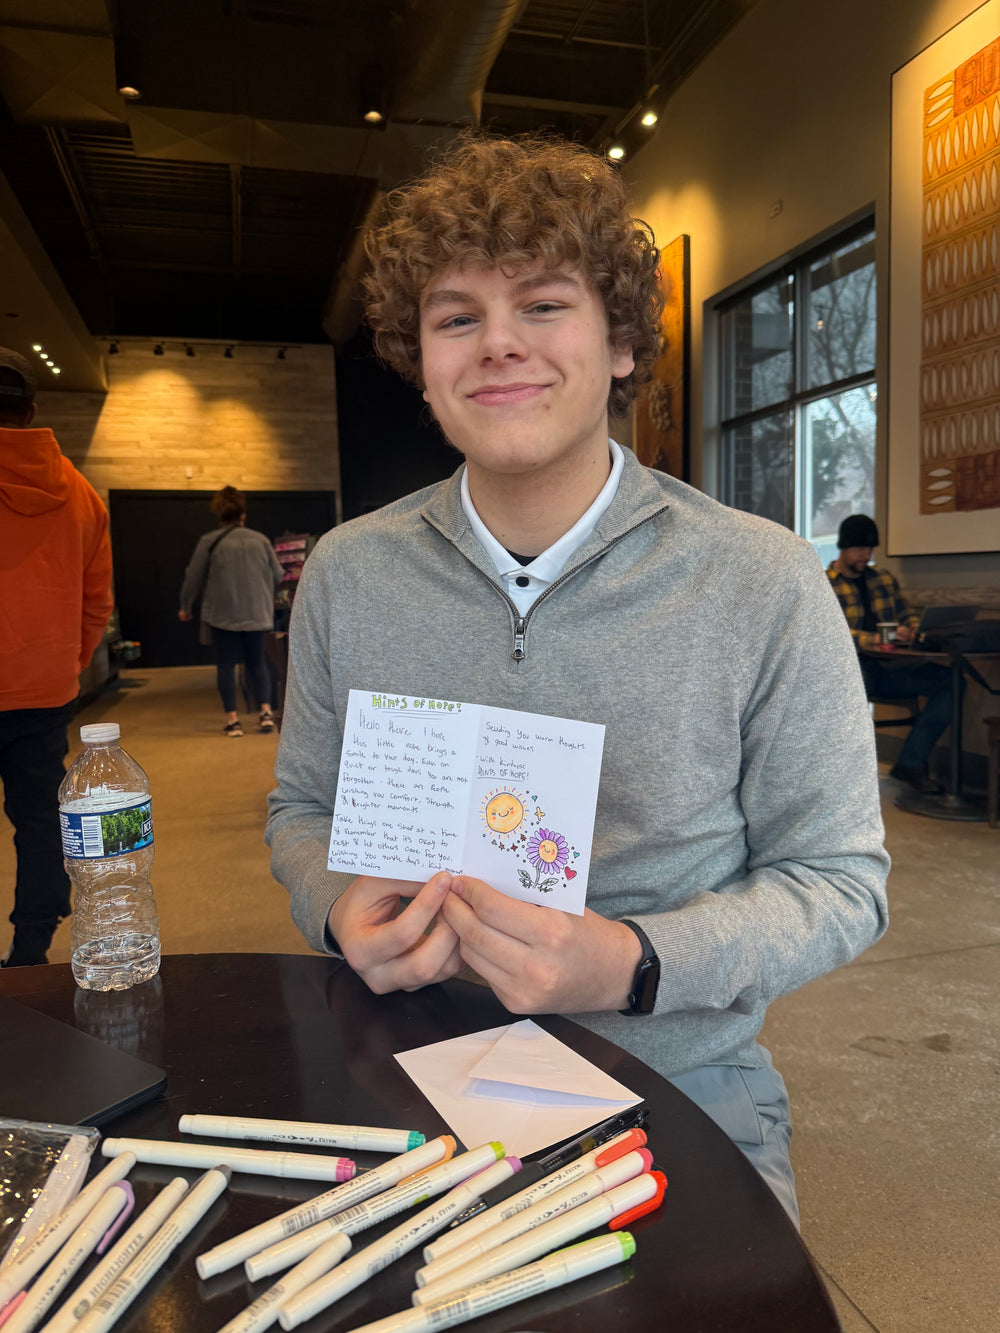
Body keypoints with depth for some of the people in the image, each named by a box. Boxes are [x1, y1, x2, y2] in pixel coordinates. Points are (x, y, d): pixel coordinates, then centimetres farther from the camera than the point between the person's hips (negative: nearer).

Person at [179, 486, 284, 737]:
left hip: (223, 614, -2)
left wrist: (186, 607, 17)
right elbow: (278, 576, 8)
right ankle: (266, 711, 3)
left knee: (226, 664, 5)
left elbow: (193, 578, 2)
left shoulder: (209, 542, -4)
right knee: (257, 661, 15)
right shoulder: (261, 540, 2)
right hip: (257, 613, 2)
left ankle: (232, 719, 2)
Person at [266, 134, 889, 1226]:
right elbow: (304, 807, 10)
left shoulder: (766, 585, -10)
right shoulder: (347, 573, -2)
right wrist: (341, 907, -13)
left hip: (683, 1104, -1)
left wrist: (632, 964, -22)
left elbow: (840, 878, -5)